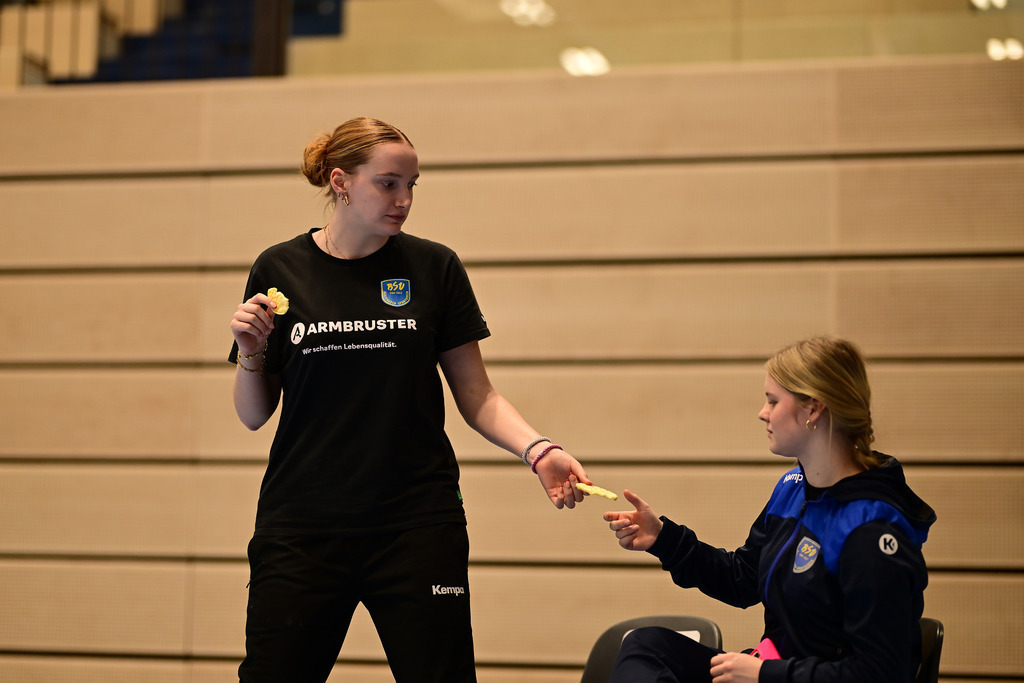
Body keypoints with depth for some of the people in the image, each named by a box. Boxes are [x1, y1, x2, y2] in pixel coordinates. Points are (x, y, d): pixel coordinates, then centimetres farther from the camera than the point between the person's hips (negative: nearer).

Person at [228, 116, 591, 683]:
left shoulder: (434, 268, 2)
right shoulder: (280, 270, 4)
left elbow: (477, 398, 4)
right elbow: (253, 415, 8)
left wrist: (536, 450, -12)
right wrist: (250, 352, -10)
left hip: (417, 527, 0)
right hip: (302, 525, 1)